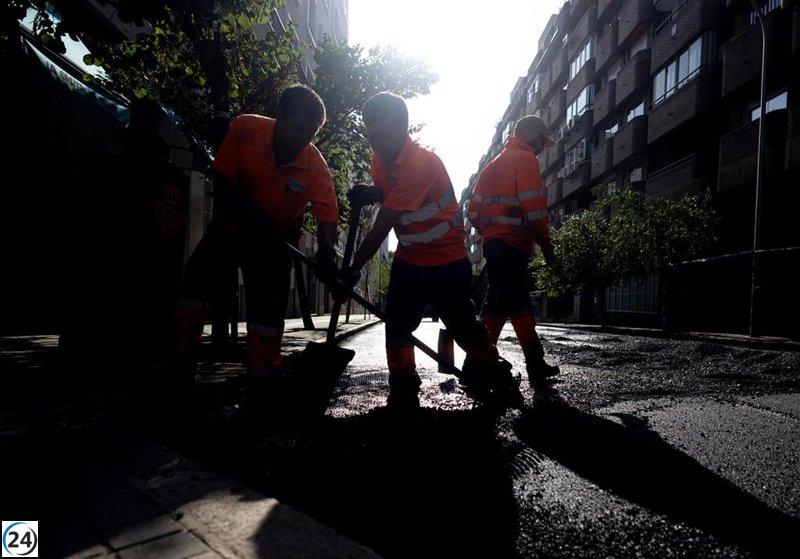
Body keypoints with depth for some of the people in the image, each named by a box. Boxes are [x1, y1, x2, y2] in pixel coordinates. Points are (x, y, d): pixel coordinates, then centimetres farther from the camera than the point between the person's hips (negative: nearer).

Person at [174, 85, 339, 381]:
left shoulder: (316, 166, -22)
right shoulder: (245, 129, -20)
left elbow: (327, 213, -30)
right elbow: (223, 181, -15)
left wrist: (326, 250, -50)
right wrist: (253, 215, -26)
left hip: (275, 240, -1)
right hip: (229, 226, 1)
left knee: (268, 307, -4)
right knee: (197, 279, -4)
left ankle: (264, 372, 11)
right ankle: (180, 355, 12)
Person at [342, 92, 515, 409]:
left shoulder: (421, 163, -28)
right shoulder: (381, 158, -1)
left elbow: (381, 227, -26)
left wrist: (353, 268, -19)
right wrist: (368, 193, -8)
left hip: (447, 258, -7)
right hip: (409, 258, 7)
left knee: (461, 323, 0)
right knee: (397, 321, -1)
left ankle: (495, 375, 23)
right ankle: (403, 389, 11)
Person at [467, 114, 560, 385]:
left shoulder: (494, 163, 23)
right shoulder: (525, 159, -2)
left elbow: (473, 211, 19)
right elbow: (534, 207, -14)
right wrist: (546, 244, -6)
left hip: (493, 243, 9)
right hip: (513, 245, -9)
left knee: (520, 303, 11)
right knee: (499, 304, -8)